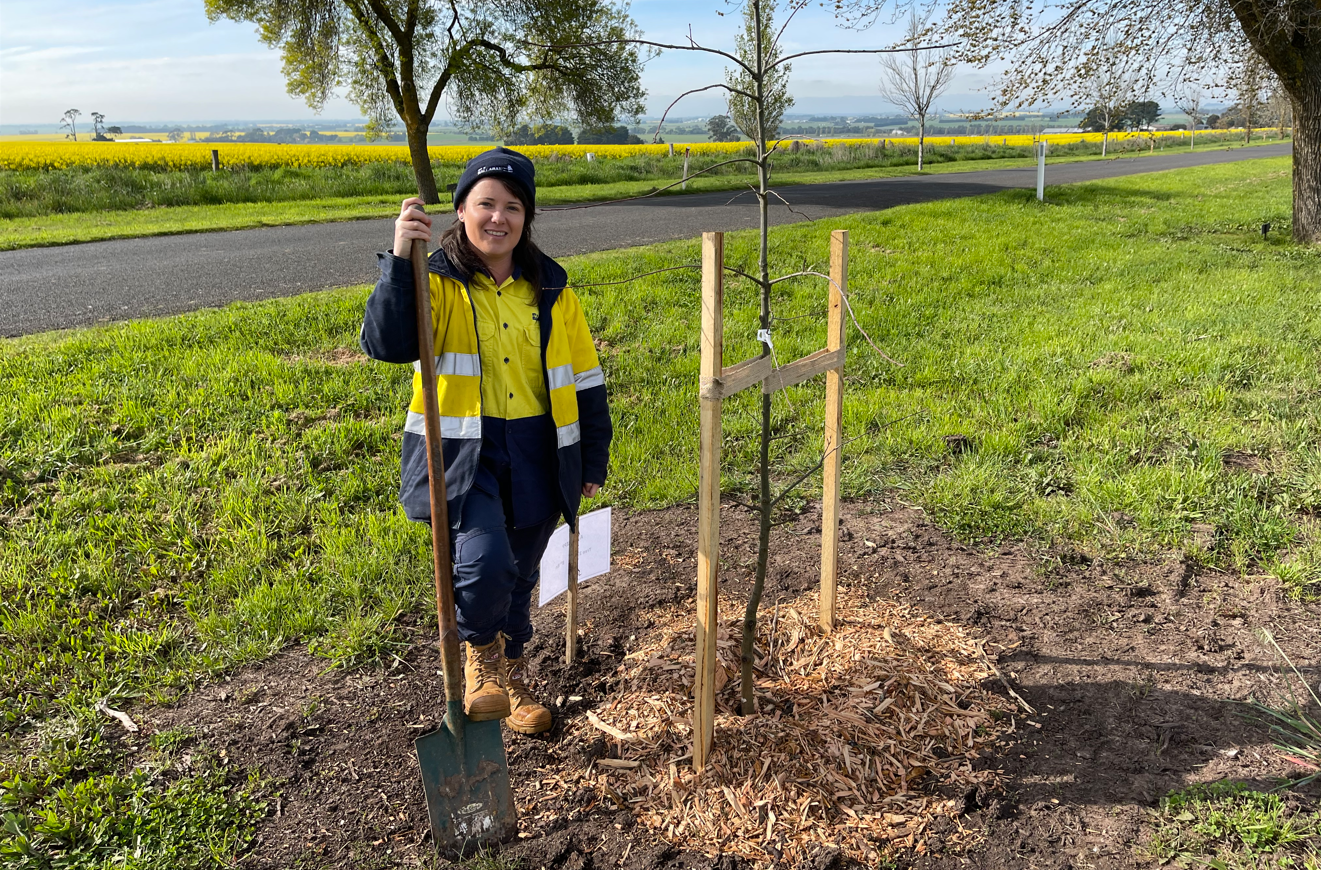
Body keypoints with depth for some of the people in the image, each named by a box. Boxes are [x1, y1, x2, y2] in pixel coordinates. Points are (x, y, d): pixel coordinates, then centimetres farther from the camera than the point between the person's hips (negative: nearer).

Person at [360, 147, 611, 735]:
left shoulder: (550, 290, 5)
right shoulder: (437, 285, -6)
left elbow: (585, 381, 11)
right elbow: (386, 344, -25)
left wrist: (594, 461, 11)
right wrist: (399, 259, -35)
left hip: (535, 458, 4)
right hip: (463, 453, -4)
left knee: (518, 577, 17)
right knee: (485, 564, -25)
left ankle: (512, 676, 43)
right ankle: (481, 654, 9)